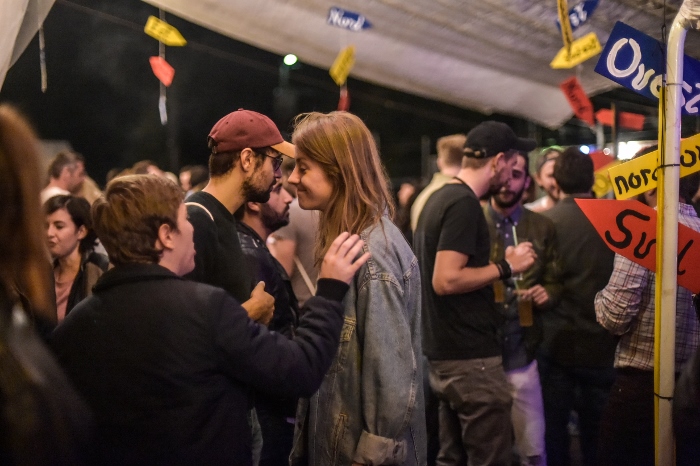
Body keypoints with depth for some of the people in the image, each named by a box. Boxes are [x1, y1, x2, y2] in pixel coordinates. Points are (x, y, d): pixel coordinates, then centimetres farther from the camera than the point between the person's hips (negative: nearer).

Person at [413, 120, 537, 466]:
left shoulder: (439, 198, 13)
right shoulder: (464, 204, -17)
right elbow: (446, 280, -25)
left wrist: (497, 268, 18)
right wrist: (506, 267, -15)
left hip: (444, 351, 10)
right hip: (470, 355, -10)